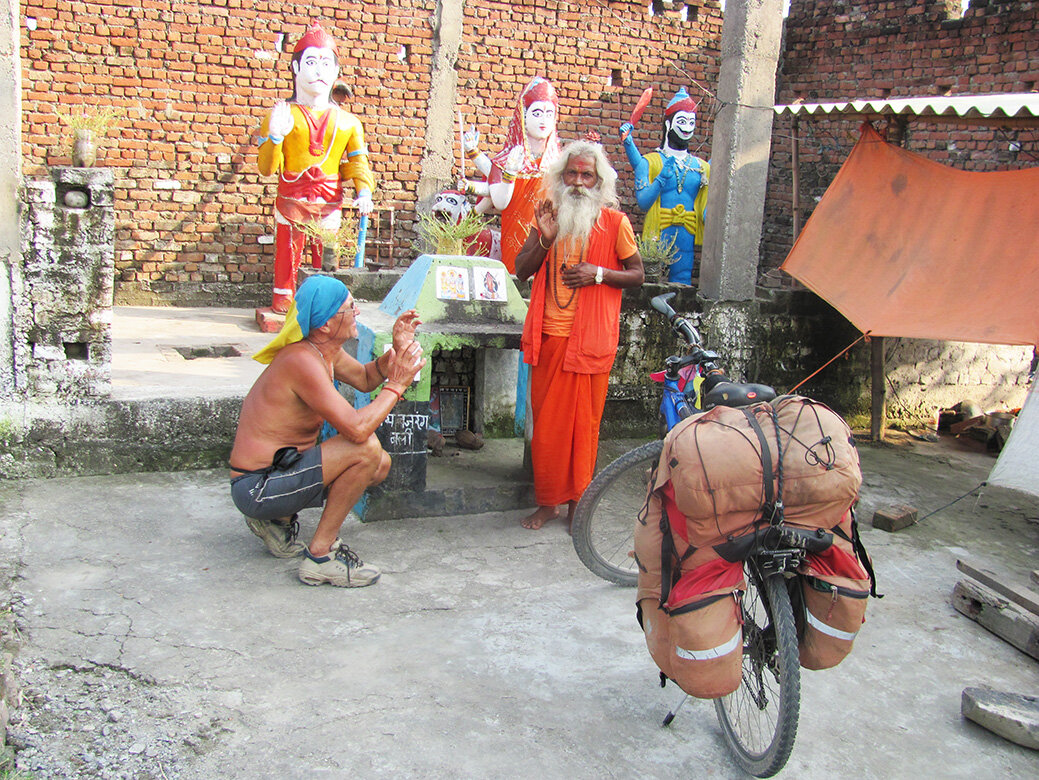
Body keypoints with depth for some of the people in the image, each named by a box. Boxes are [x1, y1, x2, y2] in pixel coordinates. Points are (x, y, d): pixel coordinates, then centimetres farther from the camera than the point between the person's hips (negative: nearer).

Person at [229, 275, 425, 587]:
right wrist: (396, 385, -18)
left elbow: (364, 379, 23)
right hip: (257, 488, -10)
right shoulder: (302, 361, -25)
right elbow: (357, 429, -33)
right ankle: (320, 555, -12)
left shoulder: (325, 350, 5)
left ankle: (278, 518, 15)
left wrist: (396, 351, 3)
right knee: (366, 449, -26)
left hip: (280, 469, 10)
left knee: (381, 464, 14)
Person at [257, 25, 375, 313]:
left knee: (327, 258, 6)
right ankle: (282, 303, 12)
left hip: (329, 203, 2)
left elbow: (357, 161, 10)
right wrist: (274, 137, -17)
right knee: (287, 253, 2)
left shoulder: (347, 122, 8)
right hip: (290, 200, -1)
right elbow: (267, 168, 0)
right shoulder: (282, 115, 2)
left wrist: (363, 191, -7)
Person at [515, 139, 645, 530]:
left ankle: (577, 501, 16)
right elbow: (521, 269, 6)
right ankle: (546, 501, 19)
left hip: (590, 337, -3)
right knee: (546, 420, 7)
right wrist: (545, 239, -11)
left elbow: (637, 274, 5)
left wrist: (599, 273, -12)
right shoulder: (549, 215, 9)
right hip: (548, 335, 3)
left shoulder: (614, 222, 0)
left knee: (584, 420, 3)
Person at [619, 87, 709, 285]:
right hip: (656, 237, -3)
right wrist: (663, 176, -18)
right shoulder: (650, 161, 4)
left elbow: (707, 210, 11)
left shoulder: (702, 167, 14)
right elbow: (643, 202, -8)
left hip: (686, 241, 3)